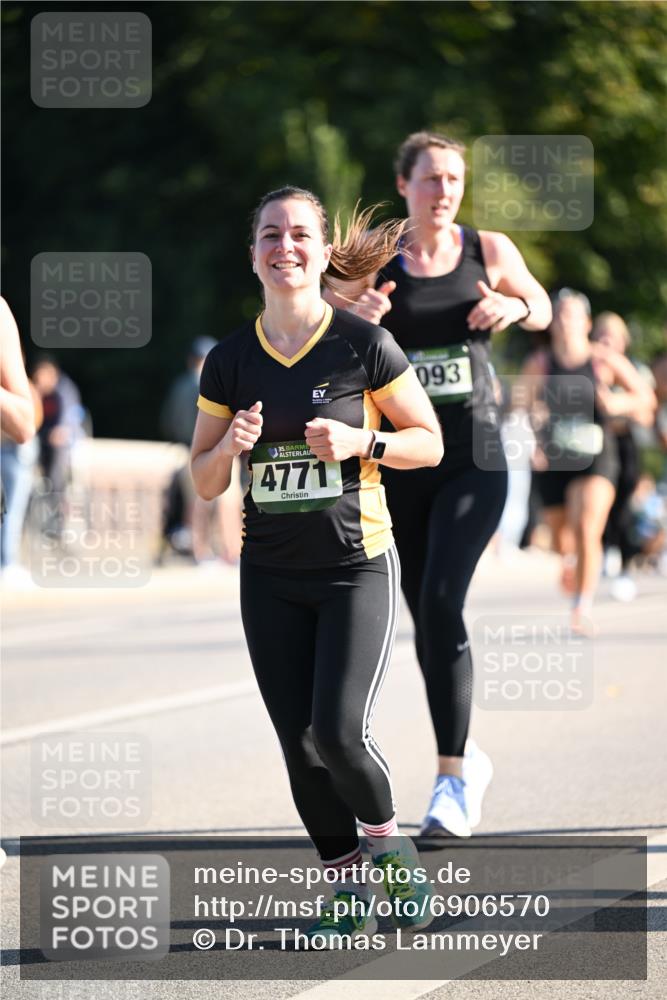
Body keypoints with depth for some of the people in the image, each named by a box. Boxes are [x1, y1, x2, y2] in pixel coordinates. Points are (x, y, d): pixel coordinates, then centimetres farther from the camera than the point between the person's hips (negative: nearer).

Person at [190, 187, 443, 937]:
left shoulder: (363, 346, -7)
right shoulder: (230, 361, 2)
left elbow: (430, 443, 1)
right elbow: (204, 482, 8)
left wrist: (362, 442, -17)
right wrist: (231, 446, -14)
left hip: (357, 568, -3)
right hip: (271, 578, 3)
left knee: (339, 731, -16)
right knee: (299, 744, 0)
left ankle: (387, 842, 13)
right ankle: (345, 884, 17)